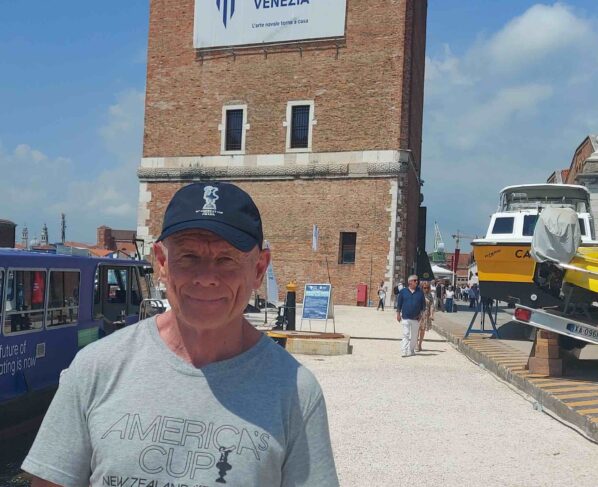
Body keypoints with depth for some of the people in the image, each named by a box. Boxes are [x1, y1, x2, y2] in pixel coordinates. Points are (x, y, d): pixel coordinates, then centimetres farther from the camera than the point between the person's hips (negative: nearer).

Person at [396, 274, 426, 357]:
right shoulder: (403, 291, 2)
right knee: (406, 335, -7)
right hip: (405, 317, -2)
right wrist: (398, 314, 1)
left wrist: (421, 314, 2)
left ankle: (411, 350, 23)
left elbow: (423, 304, 10)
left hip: (416, 318, 2)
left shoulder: (420, 292, 5)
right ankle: (404, 351, -8)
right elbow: (399, 303, 6)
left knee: (414, 336, 10)